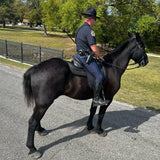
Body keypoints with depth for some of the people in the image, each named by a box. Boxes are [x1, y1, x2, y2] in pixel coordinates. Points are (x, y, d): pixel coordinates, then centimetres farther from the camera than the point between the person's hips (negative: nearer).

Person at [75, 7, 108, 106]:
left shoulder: (80, 29, 15)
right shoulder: (89, 30, -18)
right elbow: (94, 49, -22)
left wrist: (94, 54, 23)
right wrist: (99, 56, -1)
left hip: (79, 55, 11)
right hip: (85, 58, -11)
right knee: (99, 76, -9)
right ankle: (96, 99, -3)